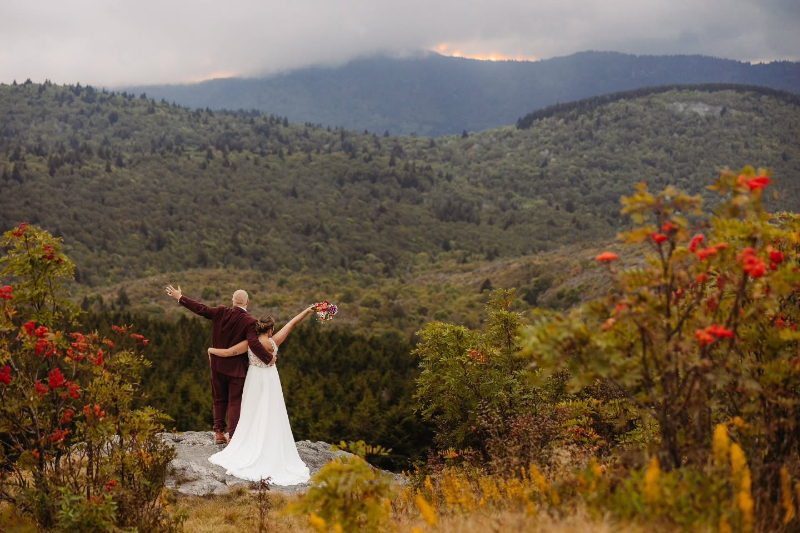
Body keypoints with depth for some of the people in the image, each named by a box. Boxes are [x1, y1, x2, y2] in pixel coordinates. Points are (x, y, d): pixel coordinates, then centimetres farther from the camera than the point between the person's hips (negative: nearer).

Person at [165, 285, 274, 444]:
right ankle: (233, 436, 4)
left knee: (219, 400, 18)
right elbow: (254, 343, -28)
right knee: (235, 403, 5)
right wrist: (268, 358, -19)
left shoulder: (220, 312, -6)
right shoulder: (250, 321, -17)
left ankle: (219, 433, 20)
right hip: (237, 368, -4)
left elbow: (201, 309, 2)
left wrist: (179, 297, 13)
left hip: (218, 365, 4)